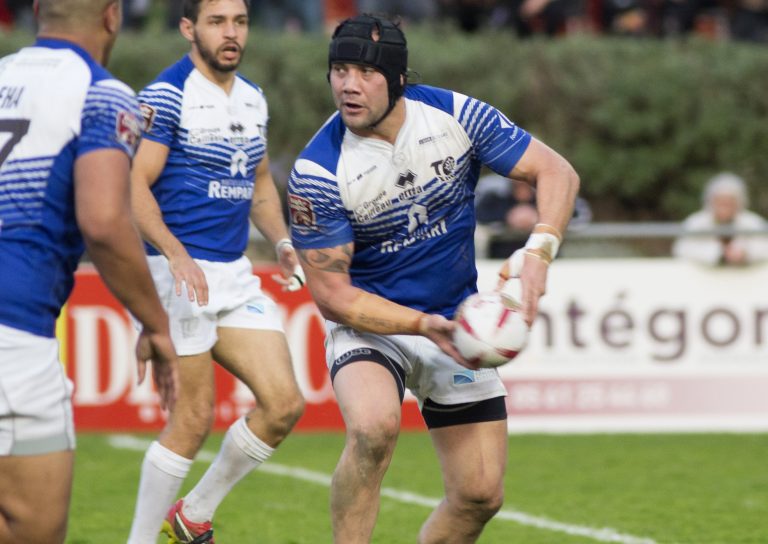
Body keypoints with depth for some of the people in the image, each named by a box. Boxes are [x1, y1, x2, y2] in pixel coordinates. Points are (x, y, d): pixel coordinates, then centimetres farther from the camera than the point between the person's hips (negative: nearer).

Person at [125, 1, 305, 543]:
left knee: (284, 404, -1)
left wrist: (281, 241, 11)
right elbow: (134, 183, -15)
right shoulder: (167, 95, -10)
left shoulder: (253, 98, 14)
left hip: (236, 274, 7)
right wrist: (175, 253, -27)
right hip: (179, 271, -7)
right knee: (195, 417, -9)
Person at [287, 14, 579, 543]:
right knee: (373, 428, -35)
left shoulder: (455, 115, -13)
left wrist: (538, 252, -27)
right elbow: (331, 294, -16)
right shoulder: (316, 172, -20)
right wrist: (425, 326, -27)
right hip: (369, 325, -3)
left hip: (455, 324, 3)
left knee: (481, 495, 0)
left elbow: (556, 172, -9)